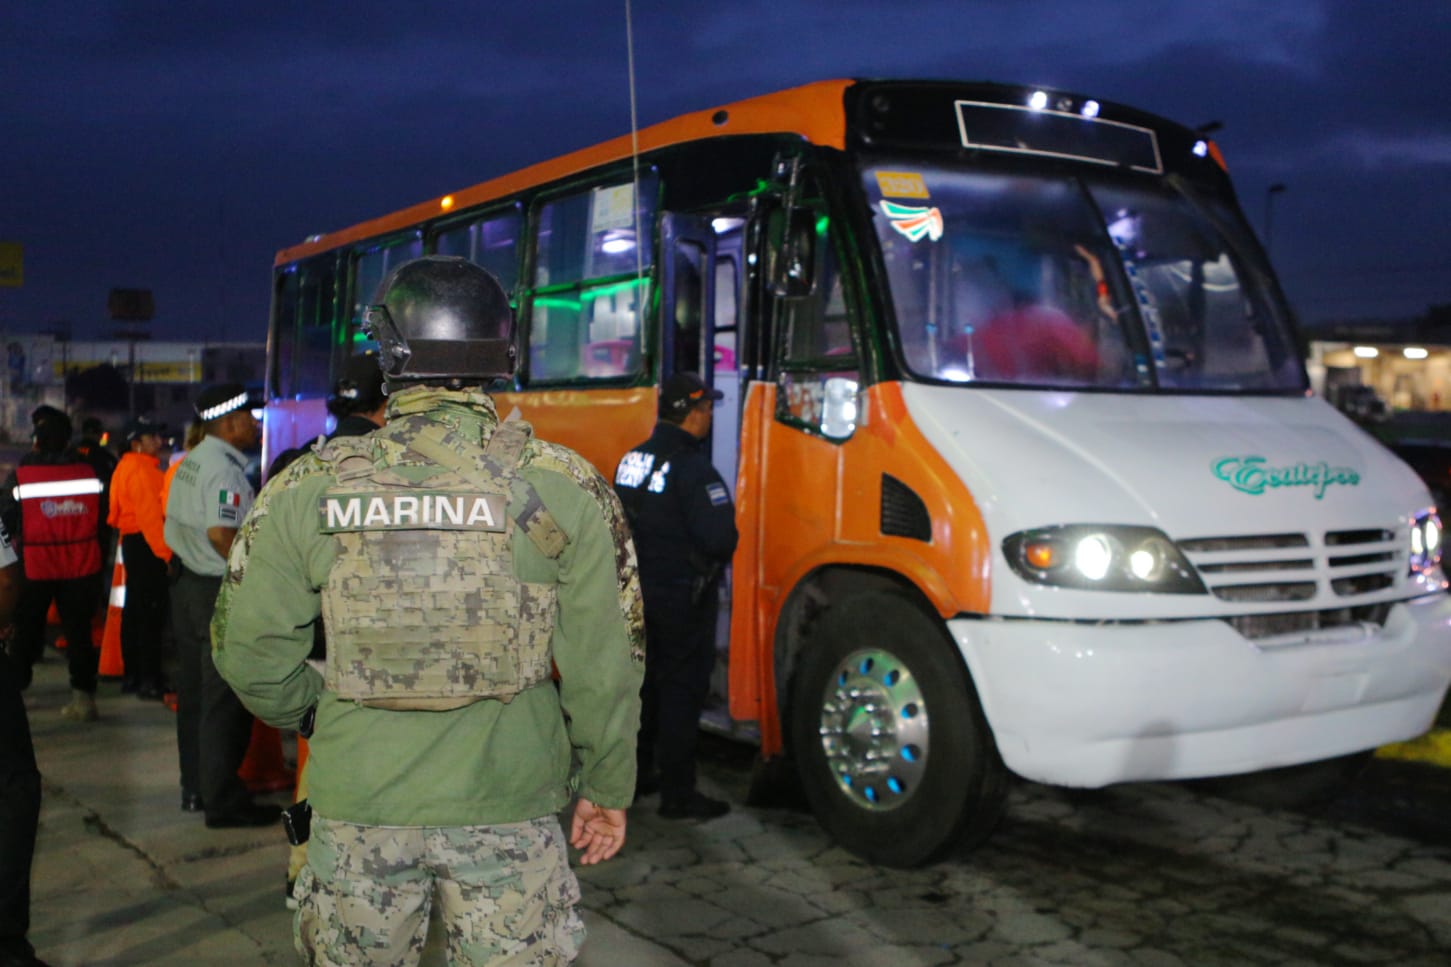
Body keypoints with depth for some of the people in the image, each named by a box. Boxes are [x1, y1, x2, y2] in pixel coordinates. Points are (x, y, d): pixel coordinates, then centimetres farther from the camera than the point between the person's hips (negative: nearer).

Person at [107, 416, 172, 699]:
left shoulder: (127, 467, 17)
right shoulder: (141, 470, -15)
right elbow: (149, 515, -22)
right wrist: (164, 552, -23)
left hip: (132, 541, 11)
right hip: (145, 545, -11)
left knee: (134, 610, 15)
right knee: (151, 613, -8)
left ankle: (131, 675, 24)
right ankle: (149, 680, -7)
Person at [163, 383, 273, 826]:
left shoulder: (190, 462, 12)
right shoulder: (224, 469, -17)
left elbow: (173, 528, 16)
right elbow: (221, 534, -26)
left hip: (185, 582, 10)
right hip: (218, 591, -10)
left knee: (193, 691, 16)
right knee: (224, 699, -4)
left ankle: (195, 787, 26)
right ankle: (222, 800, 2)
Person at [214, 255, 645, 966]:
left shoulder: (308, 488, -6)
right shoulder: (564, 487, -7)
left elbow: (248, 648, 2)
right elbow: (604, 663, -5)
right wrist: (605, 786, 9)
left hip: (358, 806, 1)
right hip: (508, 804, -1)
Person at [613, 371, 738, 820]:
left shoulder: (632, 459, 6)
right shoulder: (692, 467, -20)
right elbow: (719, 537, -25)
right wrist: (715, 560, -4)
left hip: (639, 592, 8)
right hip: (682, 596, -8)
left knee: (644, 681, 19)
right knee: (682, 690, 0)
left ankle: (634, 774, 32)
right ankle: (678, 793, 6)